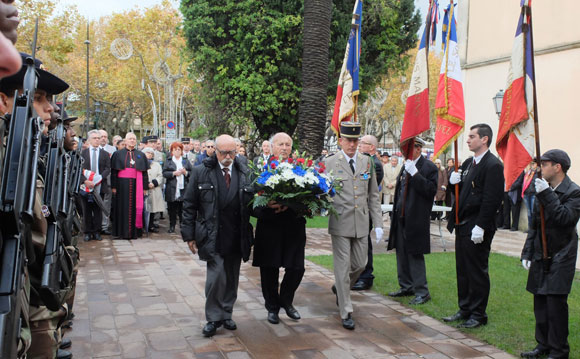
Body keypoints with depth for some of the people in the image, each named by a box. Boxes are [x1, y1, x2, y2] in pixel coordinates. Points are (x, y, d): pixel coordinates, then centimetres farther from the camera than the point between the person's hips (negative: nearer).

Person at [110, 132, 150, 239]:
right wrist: (113, 186, -4)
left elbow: (144, 173, 10)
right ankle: (122, 232, 6)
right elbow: (113, 171, 4)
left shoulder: (141, 155, 12)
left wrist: (145, 187, 4)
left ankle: (134, 232, 6)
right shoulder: (118, 154, 7)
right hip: (122, 184, -1)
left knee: (136, 207, 0)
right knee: (123, 208, 1)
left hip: (136, 184, 1)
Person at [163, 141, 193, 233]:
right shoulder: (168, 161, 10)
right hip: (171, 189, 0)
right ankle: (172, 226, 10)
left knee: (183, 208, -2)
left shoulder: (186, 161, 13)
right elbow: (164, 173, -1)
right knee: (172, 209, 2)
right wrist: (174, 173, -14)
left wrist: (185, 172, -10)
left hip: (183, 189, 0)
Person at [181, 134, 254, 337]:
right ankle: (214, 318, 10)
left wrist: (249, 236, -5)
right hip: (213, 237, -3)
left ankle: (226, 314, 29)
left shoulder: (244, 174, 5)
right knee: (216, 277, -8)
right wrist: (189, 235, -2)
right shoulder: (201, 173, -1)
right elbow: (189, 206, 1)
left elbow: (251, 204, 6)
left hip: (236, 237, 3)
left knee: (232, 279, 12)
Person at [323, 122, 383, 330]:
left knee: (360, 264, 12)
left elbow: (373, 196, 11)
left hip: (361, 223, 4)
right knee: (343, 267, -1)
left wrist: (378, 224, 6)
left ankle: (340, 288, 41)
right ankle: (346, 313, 9)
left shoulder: (367, 162, 8)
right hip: (340, 223, -4)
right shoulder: (330, 163, -3)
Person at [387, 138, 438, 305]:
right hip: (401, 217, 8)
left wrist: (415, 174, -25)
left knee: (415, 254, -4)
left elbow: (431, 190, -21)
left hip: (416, 219, -8)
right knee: (402, 253, 14)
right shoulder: (405, 167, 15)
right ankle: (406, 286, 26)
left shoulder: (429, 167, -9)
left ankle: (422, 292, 5)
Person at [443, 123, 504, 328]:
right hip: (463, 225, 9)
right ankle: (465, 309, 26)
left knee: (477, 271, 1)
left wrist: (480, 227, -22)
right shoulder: (468, 163, 15)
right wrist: (455, 182, -2)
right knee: (462, 270, 14)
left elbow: (492, 199, -19)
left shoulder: (493, 165, -13)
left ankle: (478, 314, 12)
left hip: (477, 228, -9)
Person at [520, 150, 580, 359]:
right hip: (541, 257, 7)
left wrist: (547, 194, -24)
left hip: (561, 257, -7)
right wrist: (527, 253, 13)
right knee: (540, 302, 10)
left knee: (556, 302, -6)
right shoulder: (544, 191, 13)